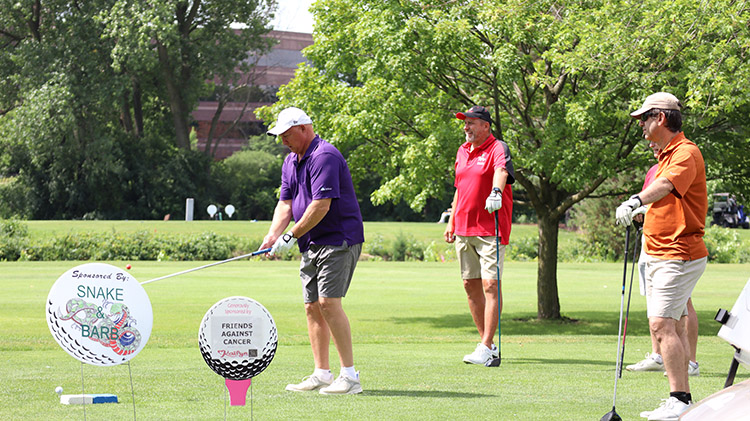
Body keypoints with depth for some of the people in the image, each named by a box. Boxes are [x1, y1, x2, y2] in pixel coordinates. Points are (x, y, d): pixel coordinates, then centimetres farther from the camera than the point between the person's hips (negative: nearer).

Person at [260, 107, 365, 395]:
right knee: (312, 307, 7)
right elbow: (286, 202, 13)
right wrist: (273, 234, -4)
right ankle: (321, 375, 11)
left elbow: (321, 205, -22)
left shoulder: (324, 156, -17)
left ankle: (350, 375, -15)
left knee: (329, 303, -17)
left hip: (338, 240, -10)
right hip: (311, 245, 10)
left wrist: (292, 235, -17)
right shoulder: (291, 161, 15)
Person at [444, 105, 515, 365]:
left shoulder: (497, 148, -9)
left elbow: (501, 171, -30)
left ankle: (486, 348, -14)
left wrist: (496, 192, -50)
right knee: (470, 285, 9)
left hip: (489, 230, -8)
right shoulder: (462, 152, 16)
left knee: (490, 284, -11)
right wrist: (451, 222, 21)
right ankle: (487, 344, 17)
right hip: (464, 230, 8)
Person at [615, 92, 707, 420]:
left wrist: (636, 201, -51)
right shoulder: (665, 155, 18)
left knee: (662, 324, -17)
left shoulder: (686, 152, -15)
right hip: (659, 255, 11)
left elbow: (666, 185, -35)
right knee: (673, 326, 11)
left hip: (679, 255, -10)